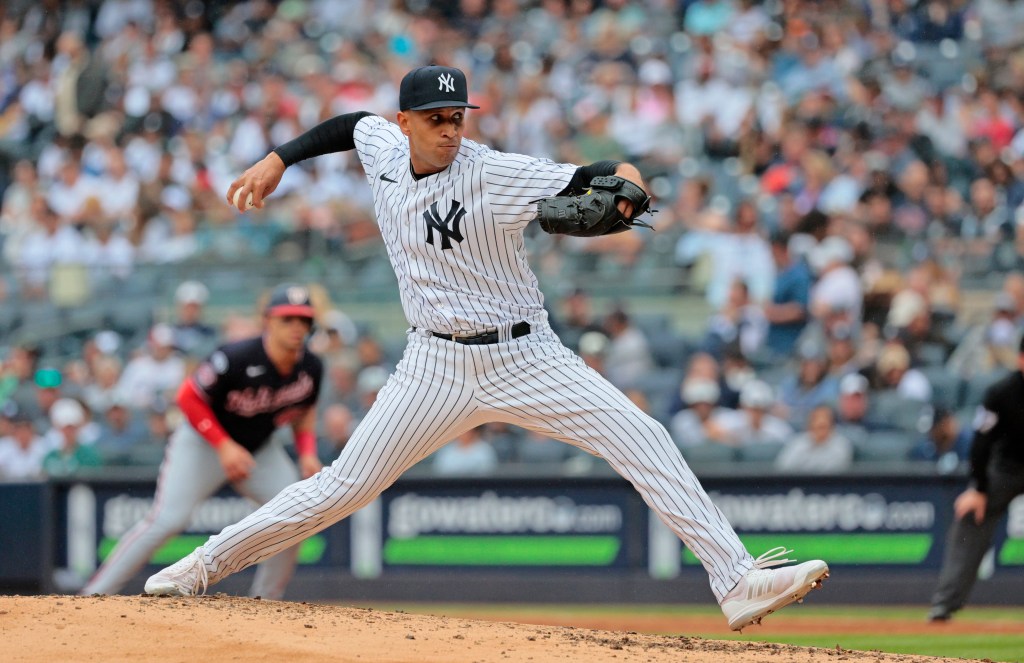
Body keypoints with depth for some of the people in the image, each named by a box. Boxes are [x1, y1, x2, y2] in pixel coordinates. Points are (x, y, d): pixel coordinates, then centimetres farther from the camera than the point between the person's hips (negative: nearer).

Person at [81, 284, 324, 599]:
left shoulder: (310, 368, -12)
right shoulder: (237, 358, -30)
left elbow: (305, 410, 9)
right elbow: (188, 397, -20)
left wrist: (307, 452, -8)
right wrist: (224, 447, -26)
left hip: (261, 449, 6)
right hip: (203, 442, -6)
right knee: (168, 519, -19)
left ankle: (265, 601, 7)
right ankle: (95, 594, -14)